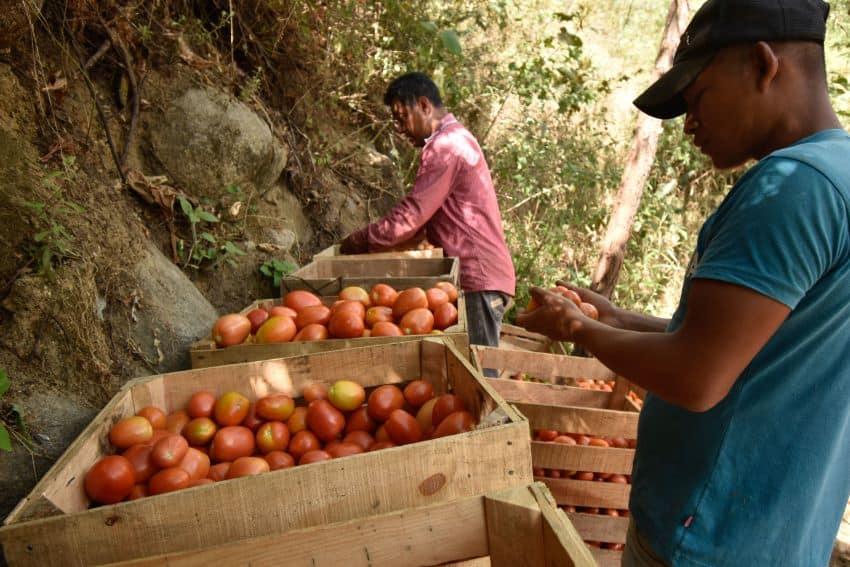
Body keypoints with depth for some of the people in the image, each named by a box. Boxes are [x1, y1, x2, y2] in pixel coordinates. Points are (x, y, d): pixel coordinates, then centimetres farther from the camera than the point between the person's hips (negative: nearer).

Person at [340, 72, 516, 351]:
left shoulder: (444, 146, -12)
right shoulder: (457, 139, 20)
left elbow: (412, 215, -18)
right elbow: (426, 215, 20)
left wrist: (359, 241, -7)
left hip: (477, 278, -10)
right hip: (480, 275, 10)